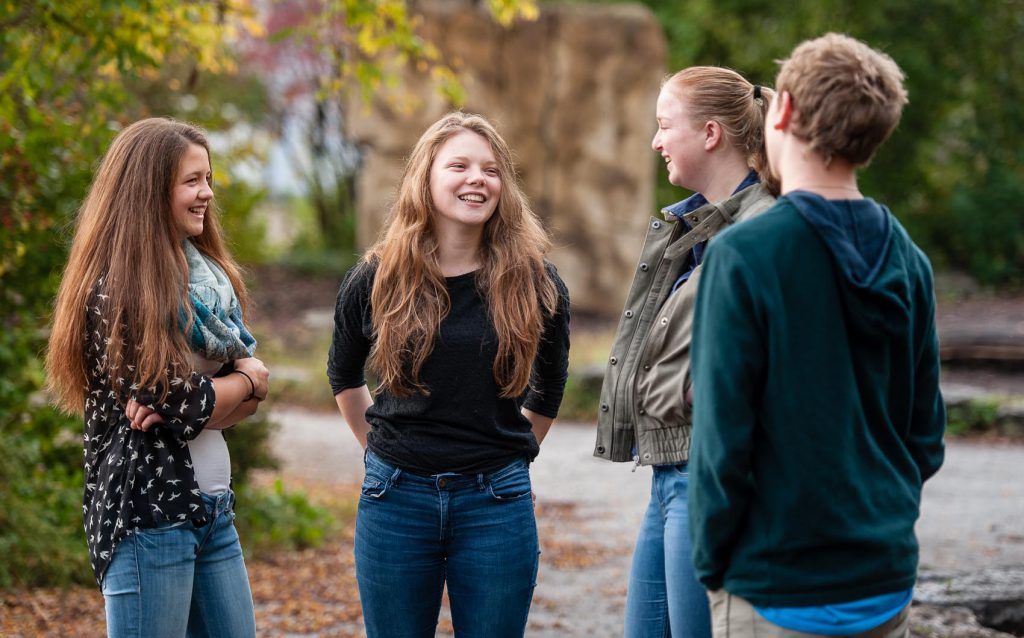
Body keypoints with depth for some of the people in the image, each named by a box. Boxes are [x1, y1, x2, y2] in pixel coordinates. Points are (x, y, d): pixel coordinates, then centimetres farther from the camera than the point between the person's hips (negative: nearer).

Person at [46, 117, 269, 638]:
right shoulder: (116, 289, -13)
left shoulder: (205, 274, 11)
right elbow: (180, 408, -18)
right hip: (147, 512, -8)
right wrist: (246, 380, 0)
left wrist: (185, 402, -14)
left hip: (212, 507, 8)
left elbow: (254, 380, 6)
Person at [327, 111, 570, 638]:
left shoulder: (534, 282, -2)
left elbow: (549, 384, 15)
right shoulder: (376, 280, -1)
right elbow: (343, 376, 17)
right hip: (396, 498, 1)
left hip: (496, 504, 0)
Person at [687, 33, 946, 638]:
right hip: (888, 585, 6)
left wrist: (713, 563, -3)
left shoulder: (743, 255, -15)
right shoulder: (908, 260, 3)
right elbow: (926, 434, 9)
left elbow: (722, 437, -15)